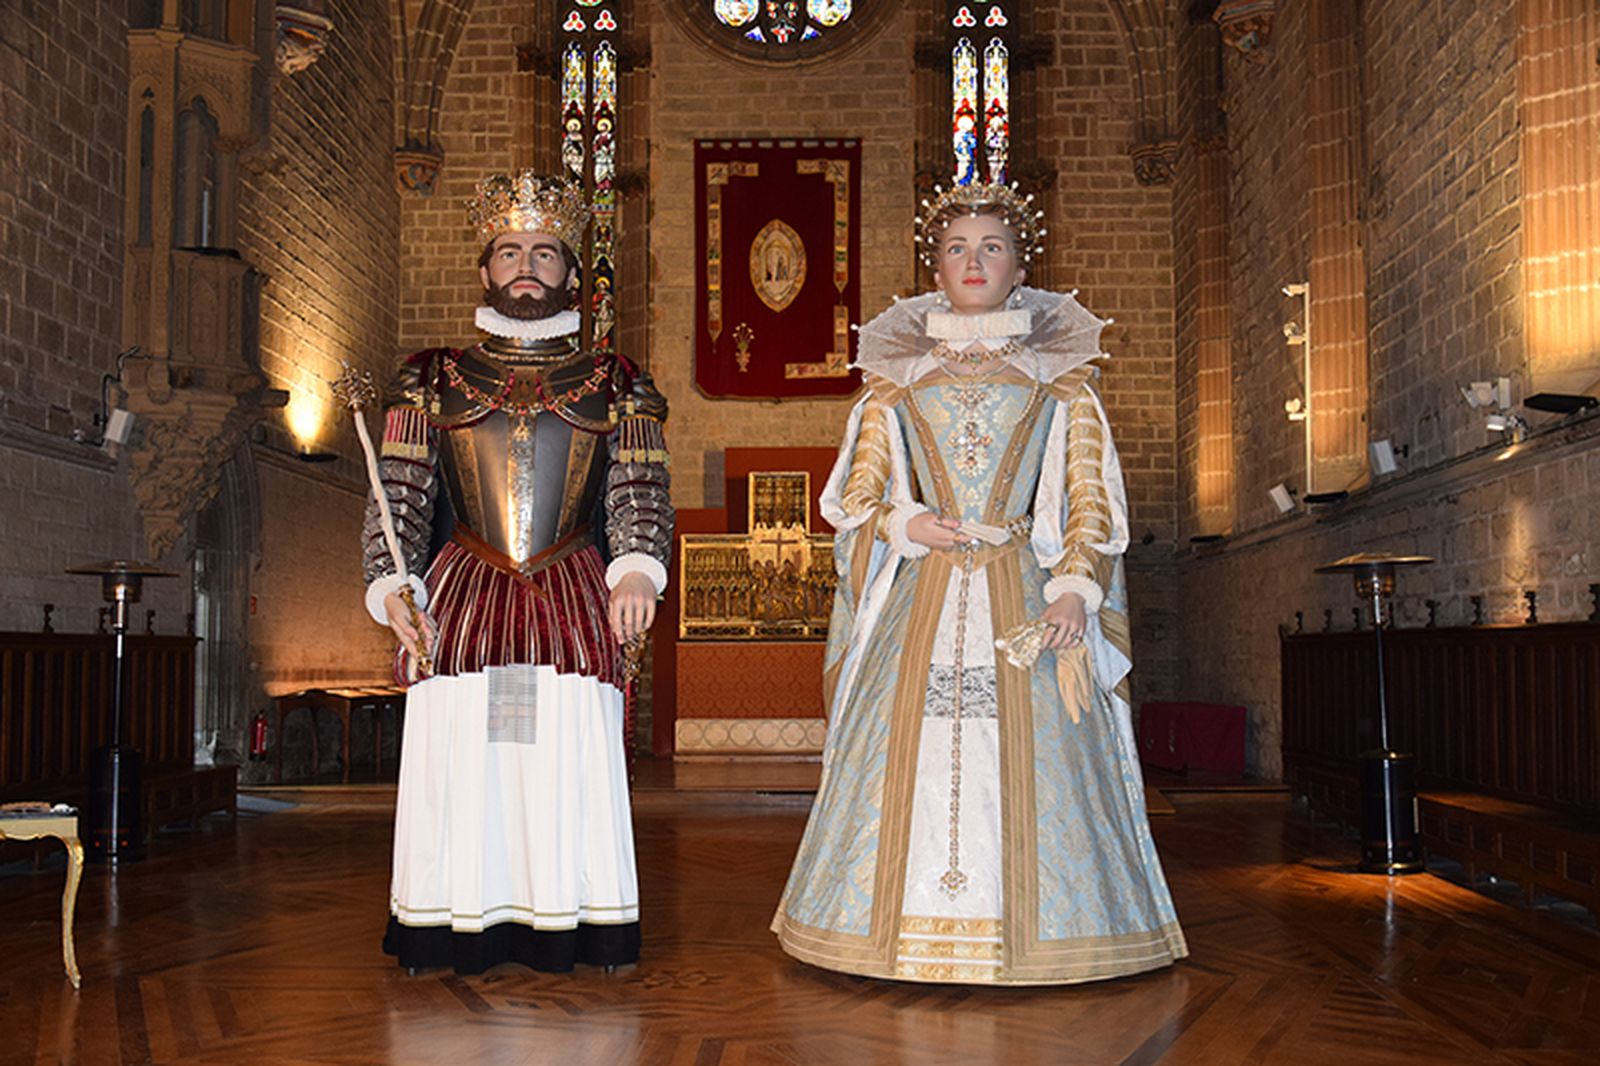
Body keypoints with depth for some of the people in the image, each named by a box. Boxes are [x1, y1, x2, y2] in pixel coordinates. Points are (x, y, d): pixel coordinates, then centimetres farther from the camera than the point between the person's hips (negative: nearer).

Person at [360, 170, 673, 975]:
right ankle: (457, 941, 5)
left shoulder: (614, 383, 13)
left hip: (575, 608, 0)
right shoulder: (433, 379, 14)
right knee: (461, 775, -3)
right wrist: (393, 589, -6)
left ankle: (572, 940, 4)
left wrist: (636, 570, -15)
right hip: (460, 603, 0)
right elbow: (400, 494, 9)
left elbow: (640, 489, 4)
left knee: (571, 779, -4)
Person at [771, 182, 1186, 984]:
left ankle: (1026, 926, 3)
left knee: (1028, 756, -7)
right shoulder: (896, 370, 14)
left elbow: (1090, 496, 6)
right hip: (921, 591, 1)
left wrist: (1075, 589, -9)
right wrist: (905, 525, -6)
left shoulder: (1058, 371, 10)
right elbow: (857, 493, 15)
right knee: (910, 749, -4)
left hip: (1025, 590, -1)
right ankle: (913, 922, 6)